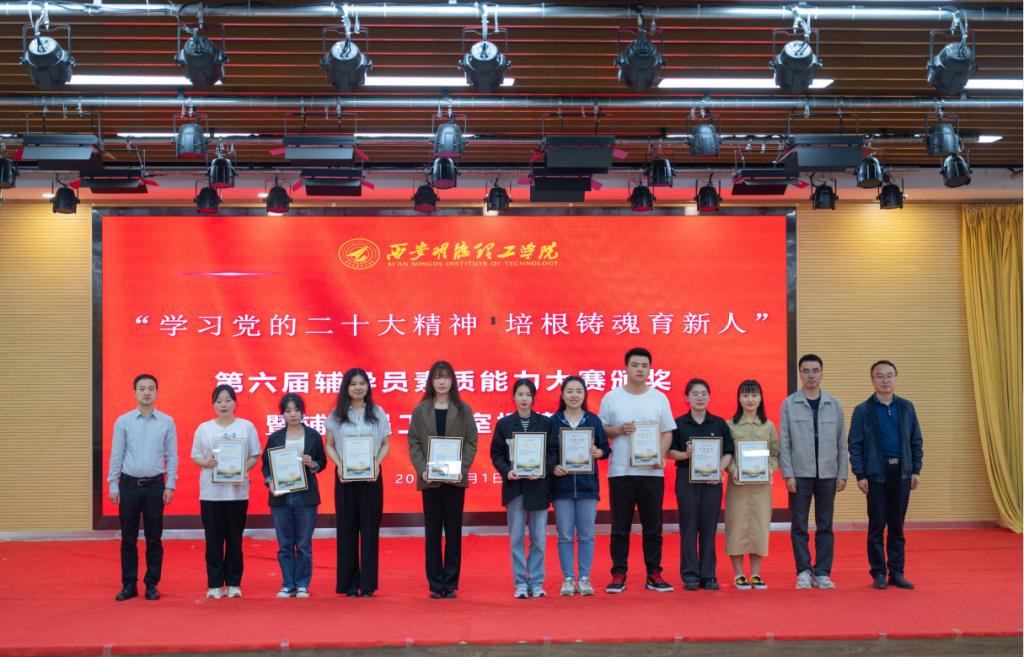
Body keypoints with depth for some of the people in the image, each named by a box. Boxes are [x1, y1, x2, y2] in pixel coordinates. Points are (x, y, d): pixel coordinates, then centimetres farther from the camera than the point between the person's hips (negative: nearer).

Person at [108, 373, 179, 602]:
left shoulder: (166, 422, 1)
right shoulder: (123, 421, 1)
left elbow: (172, 456, 3)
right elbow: (116, 455, 2)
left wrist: (170, 486, -3)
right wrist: (113, 485, -2)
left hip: (155, 485, 0)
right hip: (129, 484, 0)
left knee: (154, 538, 4)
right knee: (128, 538, 5)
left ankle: (152, 584, 13)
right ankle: (129, 585, 12)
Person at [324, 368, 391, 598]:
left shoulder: (378, 413, 5)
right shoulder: (336, 415, 6)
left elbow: (386, 444, 6)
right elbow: (329, 446, 6)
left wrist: (376, 463, -11)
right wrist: (339, 465, -12)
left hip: (371, 476, 0)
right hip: (345, 476, 0)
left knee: (370, 529, 0)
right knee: (347, 529, 3)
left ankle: (368, 584, 6)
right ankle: (349, 584, 10)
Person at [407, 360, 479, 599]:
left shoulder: (463, 410, 4)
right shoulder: (420, 410, 5)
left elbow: (471, 441, 2)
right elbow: (413, 443, 3)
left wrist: (462, 468, -12)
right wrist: (422, 469, -11)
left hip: (455, 479, 0)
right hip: (429, 479, 0)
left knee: (453, 531, 4)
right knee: (432, 532, 4)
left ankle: (451, 582, 11)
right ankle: (435, 583, 9)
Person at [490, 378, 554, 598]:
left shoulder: (545, 423, 2)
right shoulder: (504, 424, 5)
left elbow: (554, 452, 1)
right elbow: (496, 454, 5)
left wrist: (543, 470, -15)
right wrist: (507, 472, -11)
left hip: (538, 487, 0)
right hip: (514, 486, 0)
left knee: (539, 537, 2)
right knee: (516, 537, 3)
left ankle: (536, 582, 13)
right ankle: (520, 583, 11)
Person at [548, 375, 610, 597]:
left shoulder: (594, 420, 6)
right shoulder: (553, 421, 3)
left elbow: (605, 448, 6)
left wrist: (597, 452, -15)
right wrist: (553, 467, -15)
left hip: (587, 485, 1)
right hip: (562, 484, -1)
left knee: (586, 534, 4)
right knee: (565, 535, 2)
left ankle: (585, 579, 12)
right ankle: (568, 579, 10)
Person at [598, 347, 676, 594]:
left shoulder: (659, 398, 8)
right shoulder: (611, 398, 4)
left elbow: (667, 432, 9)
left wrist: (660, 454, -8)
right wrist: (619, 430, -13)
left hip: (652, 471, 1)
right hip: (621, 470, -1)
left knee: (653, 527, 6)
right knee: (620, 527, 3)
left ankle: (654, 574, 13)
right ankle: (618, 575, 10)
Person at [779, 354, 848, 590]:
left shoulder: (834, 404, 6)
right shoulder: (789, 404, 0)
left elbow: (841, 442, 7)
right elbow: (784, 443, -2)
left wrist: (842, 474, 2)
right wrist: (788, 474, -8)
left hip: (827, 474, 2)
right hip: (800, 474, -2)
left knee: (825, 526, 5)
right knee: (799, 526, 2)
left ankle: (822, 573, 12)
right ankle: (803, 572, 10)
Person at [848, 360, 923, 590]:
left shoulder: (906, 407, 8)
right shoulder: (863, 410, 0)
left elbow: (916, 441, 10)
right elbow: (855, 445, -2)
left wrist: (916, 470, 3)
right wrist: (860, 475, -8)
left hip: (901, 473, 3)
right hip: (876, 474, -2)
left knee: (897, 525, 7)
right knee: (877, 525, 2)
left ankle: (896, 572, 14)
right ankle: (878, 573, 9)